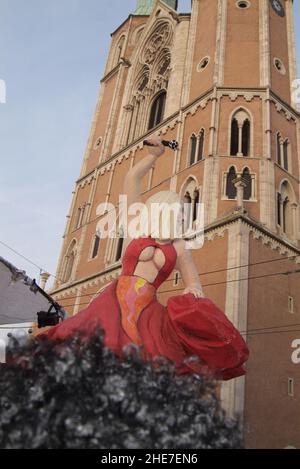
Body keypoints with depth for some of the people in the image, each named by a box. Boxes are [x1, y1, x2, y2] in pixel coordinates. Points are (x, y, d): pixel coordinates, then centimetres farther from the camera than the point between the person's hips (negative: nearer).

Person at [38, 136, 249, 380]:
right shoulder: (138, 227, 12)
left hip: (147, 309, 2)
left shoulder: (179, 247, 15)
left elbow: (194, 283, 15)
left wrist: (193, 291, -9)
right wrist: (153, 155, 16)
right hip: (115, 301, -2)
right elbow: (132, 178, 13)